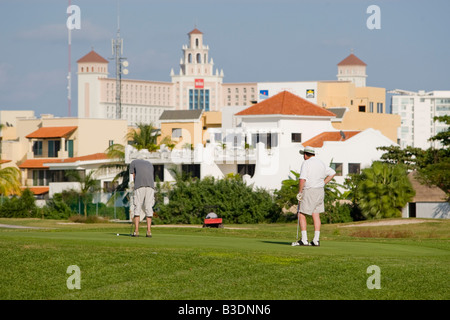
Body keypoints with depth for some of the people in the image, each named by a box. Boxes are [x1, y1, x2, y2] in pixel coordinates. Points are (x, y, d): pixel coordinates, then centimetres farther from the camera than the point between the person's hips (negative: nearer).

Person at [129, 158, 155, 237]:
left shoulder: (133, 163, 22)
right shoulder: (150, 164, 30)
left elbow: (133, 178, 16)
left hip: (139, 186, -3)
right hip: (150, 186, 3)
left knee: (137, 208, 2)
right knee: (148, 208, 6)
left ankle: (136, 231, -4)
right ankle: (149, 231, 1)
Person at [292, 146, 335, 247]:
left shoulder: (306, 163, -11)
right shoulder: (321, 163, 12)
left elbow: (302, 179, -20)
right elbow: (332, 173, 22)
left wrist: (299, 192, -11)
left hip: (309, 191, -8)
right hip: (320, 191, 8)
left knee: (301, 215, -2)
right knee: (316, 215, 8)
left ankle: (304, 240, -7)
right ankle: (316, 240, 5)